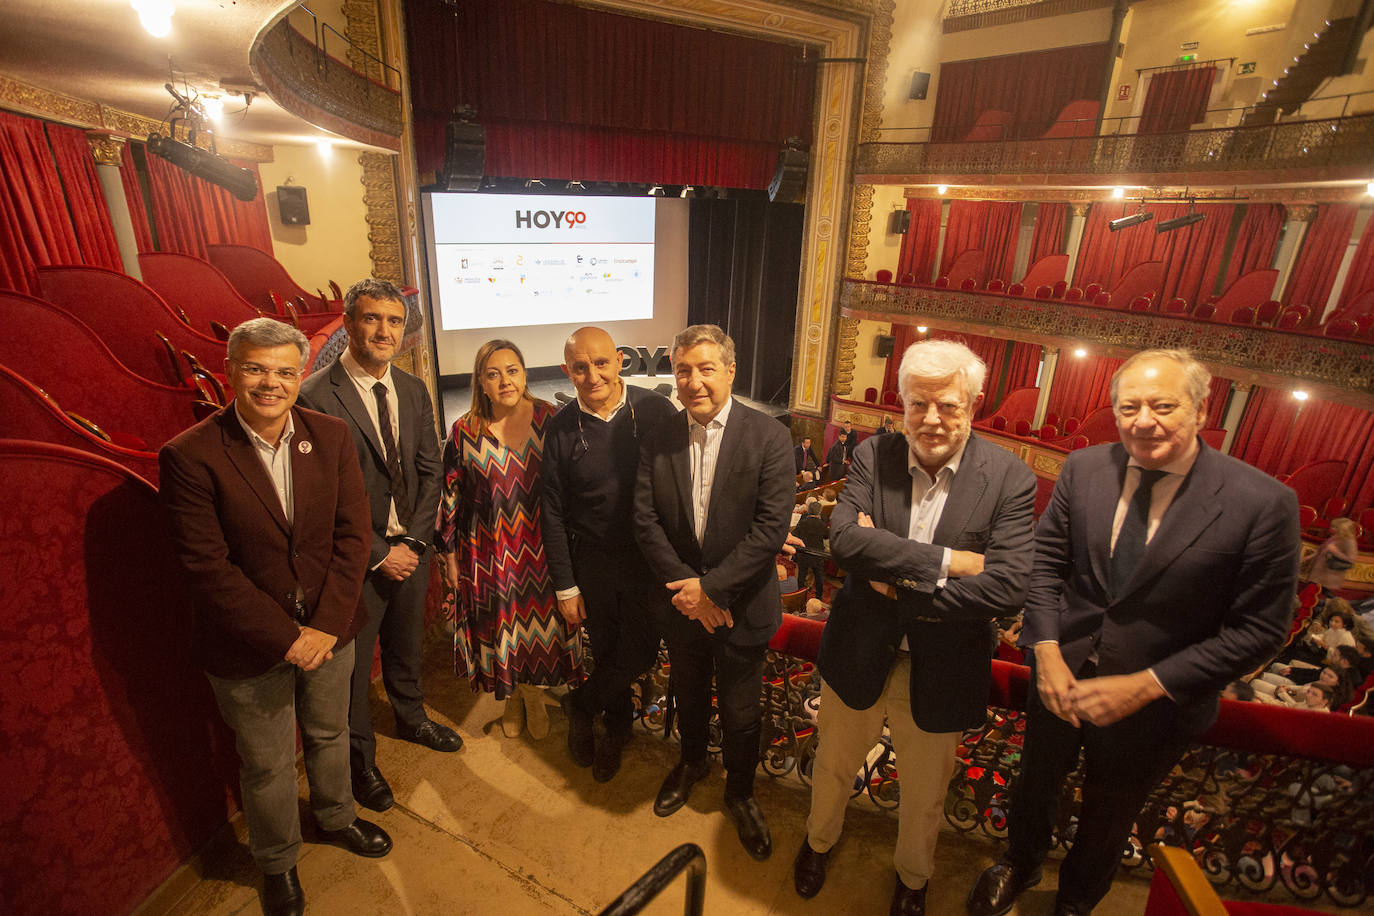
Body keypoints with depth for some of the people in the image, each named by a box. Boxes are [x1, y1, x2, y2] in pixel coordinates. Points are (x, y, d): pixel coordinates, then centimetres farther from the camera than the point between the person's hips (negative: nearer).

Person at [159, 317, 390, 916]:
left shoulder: (331, 436, -7)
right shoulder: (190, 456, -17)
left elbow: (352, 534, -7)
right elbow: (206, 566, -18)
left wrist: (327, 624, -14)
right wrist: (285, 637, -19)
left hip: (328, 629, 3)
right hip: (247, 647, -3)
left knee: (329, 735, 25)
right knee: (267, 764, 18)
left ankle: (336, 818, 54)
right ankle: (277, 863, 46)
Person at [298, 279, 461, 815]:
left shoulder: (414, 391, 1)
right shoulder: (315, 398, -18)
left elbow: (431, 470, 3)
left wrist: (414, 540, -7)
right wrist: (379, 553, -16)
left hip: (410, 549, 6)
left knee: (407, 645, 25)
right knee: (353, 665, 14)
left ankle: (411, 720, 51)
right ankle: (360, 760, 37)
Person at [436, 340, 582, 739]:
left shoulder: (549, 420, -7)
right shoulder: (465, 432, -8)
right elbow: (449, 497, -1)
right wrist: (449, 556, 2)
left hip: (542, 549, 0)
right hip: (490, 553, 0)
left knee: (540, 625, 14)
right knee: (499, 629, 15)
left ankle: (534, 697, 42)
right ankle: (512, 699, 43)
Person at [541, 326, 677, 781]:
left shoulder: (655, 410, -11)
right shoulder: (560, 427, -7)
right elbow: (553, 511, -2)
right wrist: (564, 586, -2)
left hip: (649, 557, 0)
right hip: (591, 560, 1)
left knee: (640, 653, 6)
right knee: (606, 652, 15)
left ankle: (580, 704, 35)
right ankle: (618, 727, 43)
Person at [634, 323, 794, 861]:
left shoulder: (768, 438, -16)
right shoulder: (660, 439, -6)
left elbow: (771, 528, -20)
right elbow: (645, 519, -8)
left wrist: (711, 586, -22)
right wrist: (684, 586, -17)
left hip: (741, 606, -3)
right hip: (681, 603, 3)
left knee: (740, 714, 16)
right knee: (688, 696, 26)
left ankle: (740, 793, 45)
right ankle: (691, 763, 57)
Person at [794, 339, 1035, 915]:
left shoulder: (1008, 479, -15)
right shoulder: (873, 457, -11)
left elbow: (1009, 587, -24)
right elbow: (843, 538, -25)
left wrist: (901, 589, -23)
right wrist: (945, 560, -28)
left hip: (940, 669, -1)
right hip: (859, 654, 1)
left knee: (924, 795, 25)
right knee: (834, 767, 26)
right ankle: (819, 841, 59)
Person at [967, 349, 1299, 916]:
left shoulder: (1263, 503, -20)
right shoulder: (1083, 469, -11)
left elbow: (1258, 629, -16)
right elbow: (1046, 560, -3)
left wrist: (1143, 687, -21)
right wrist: (1046, 651, -14)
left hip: (1156, 701, -2)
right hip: (1062, 677, 2)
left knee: (1107, 820, 25)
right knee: (1035, 784, 27)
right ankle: (1020, 864, 59)